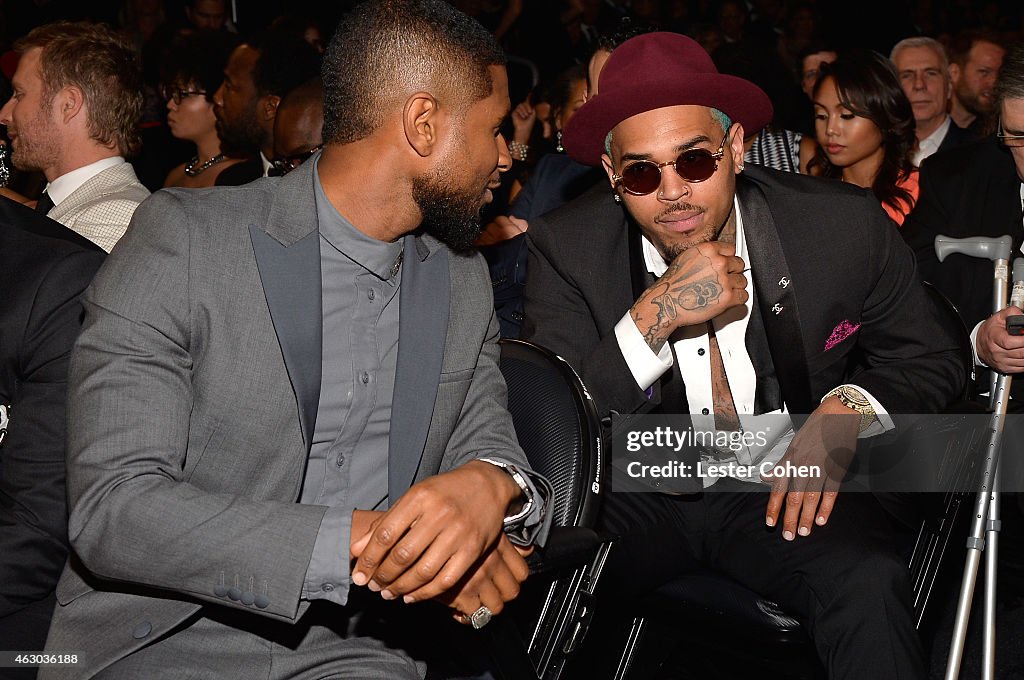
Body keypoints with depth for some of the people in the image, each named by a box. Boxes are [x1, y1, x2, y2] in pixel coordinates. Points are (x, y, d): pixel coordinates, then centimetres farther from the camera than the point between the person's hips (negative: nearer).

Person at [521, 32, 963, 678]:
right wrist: (655, 316, -29)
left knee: (870, 585, -31)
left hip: (785, 484, 0)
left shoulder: (844, 228, -10)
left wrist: (849, 407, -17)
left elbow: (931, 357, 5)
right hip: (637, 492, 0)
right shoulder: (568, 249, -11)